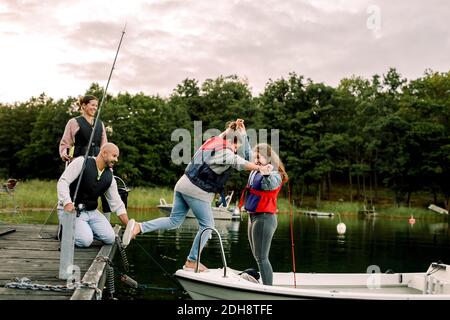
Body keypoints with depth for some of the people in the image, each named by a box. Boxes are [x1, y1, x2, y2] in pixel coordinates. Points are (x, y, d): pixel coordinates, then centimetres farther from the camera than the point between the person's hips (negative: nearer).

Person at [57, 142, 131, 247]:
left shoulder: (110, 177, 2)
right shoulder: (81, 162, -13)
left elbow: (117, 204, 6)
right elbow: (62, 182, -20)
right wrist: (67, 203, -36)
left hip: (91, 211, 6)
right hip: (71, 210, -5)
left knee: (110, 238, -12)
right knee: (85, 241, -25)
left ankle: (85, 229, 11)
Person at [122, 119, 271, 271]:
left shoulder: (213, 140, 12)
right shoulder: (227, 154, -11)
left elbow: (222, 135, 31)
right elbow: (245, 164, -13)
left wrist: (235, 128, 30)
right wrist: (260, 168, -4)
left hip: (183, 184, 8)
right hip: (197, 191, -8)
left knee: (174, 220, 14)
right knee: (207, 225, 7)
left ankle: (138, 227, -1)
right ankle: (191, 262, 12)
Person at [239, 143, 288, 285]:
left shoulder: (274, 175, -14)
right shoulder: (254, 173, 9)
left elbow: (272, 184, -38)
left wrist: (267, 174, -62)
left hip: (264, 217, -9)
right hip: (253, 216, 9)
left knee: (261, 258, -10)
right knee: (258, 257, 15)